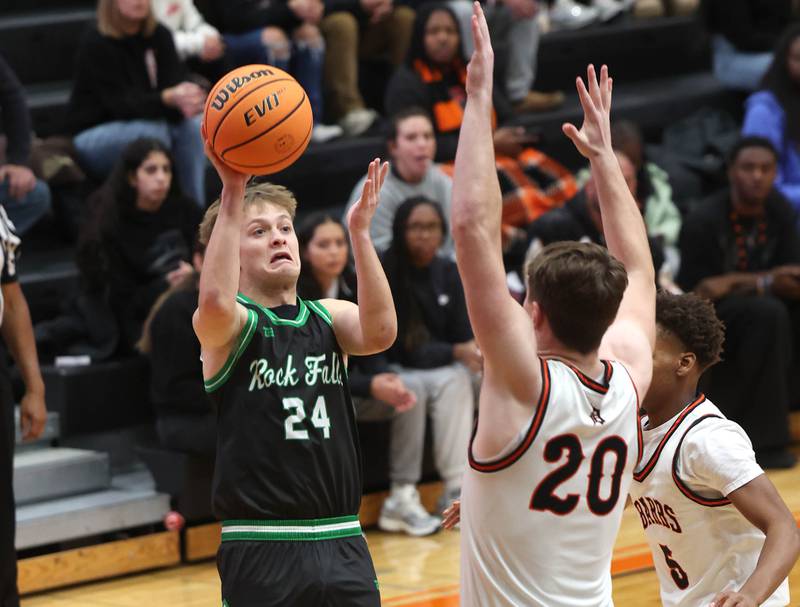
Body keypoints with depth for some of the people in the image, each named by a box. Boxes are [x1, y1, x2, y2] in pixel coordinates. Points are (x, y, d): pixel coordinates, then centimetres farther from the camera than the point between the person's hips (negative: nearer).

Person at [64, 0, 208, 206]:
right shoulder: (96, 44, -18)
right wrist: (167, 99, -42)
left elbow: (176, 80, -9)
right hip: (93, 136, -6)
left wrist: (187, 101, -35)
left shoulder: (159, 35, 0)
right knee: (153, 130, -33)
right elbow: (120, 104, -24)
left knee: (195, 124, -21)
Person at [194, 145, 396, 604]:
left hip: (343, 544, 4)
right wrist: (233, 194, -33)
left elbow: (380, 332, -14)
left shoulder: (328, 318, 8)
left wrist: (360, 233, -23)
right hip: (262, 552, -4)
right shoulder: (230, 326, -3)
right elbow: (216, 303, -28)